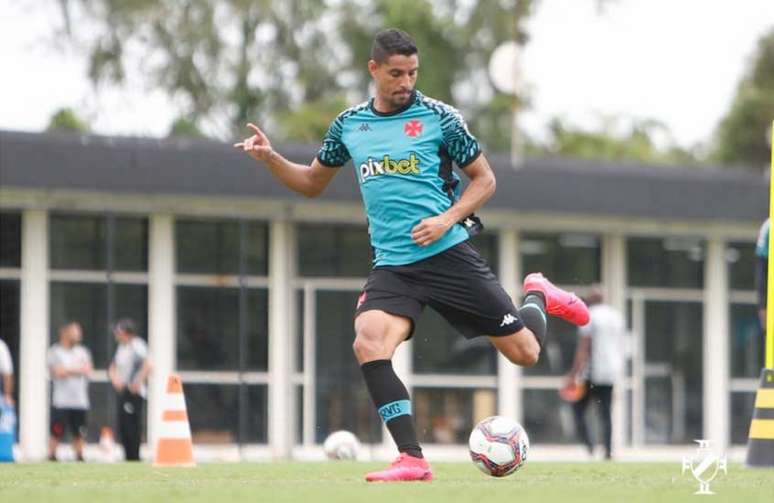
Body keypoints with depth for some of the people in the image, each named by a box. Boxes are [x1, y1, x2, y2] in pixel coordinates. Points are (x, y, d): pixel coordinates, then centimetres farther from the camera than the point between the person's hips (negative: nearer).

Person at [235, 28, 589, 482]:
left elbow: (484, 179, 4)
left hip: (449, 254, -2)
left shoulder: (438, 117, -2)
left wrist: (448, 219, -12)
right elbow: (313, 183, 22)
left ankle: (538, 296, 38)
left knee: (524, 351, 1)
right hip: (392, 266, 2)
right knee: (369, 345, -26)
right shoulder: (349, 125, 8)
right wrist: (270, 158, 4)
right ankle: (413, 460, -20)